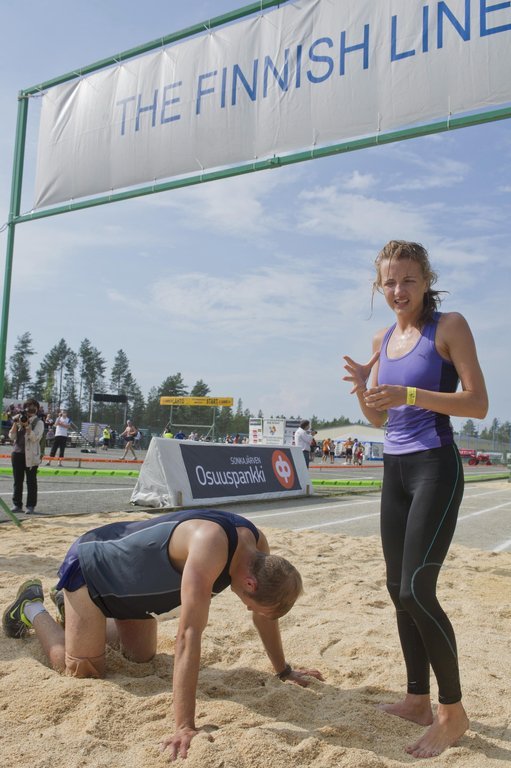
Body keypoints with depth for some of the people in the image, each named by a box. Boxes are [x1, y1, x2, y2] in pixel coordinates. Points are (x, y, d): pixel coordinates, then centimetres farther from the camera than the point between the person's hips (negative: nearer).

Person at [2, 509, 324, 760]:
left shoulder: (257, 544, -16)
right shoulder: (210, 545, -42)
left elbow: (264, 615, 0)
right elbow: (189, 635, -44)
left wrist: (284, 670, 8)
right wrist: (184, 726, -44)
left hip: (126, 575, 8)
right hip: (91, 566, -7)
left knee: (142, 655, 20)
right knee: (83, 669, 0)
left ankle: (74, 609, 39)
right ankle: (31, 607, 23)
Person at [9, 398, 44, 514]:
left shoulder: (38, 423, 0)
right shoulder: (20, 420, 11)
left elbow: (35, 437, -14)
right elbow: (12, 436, 5)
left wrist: (26, 425, -18)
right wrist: (15, 423, -5)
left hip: (31, 455, -4)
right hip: (17, 453, 4)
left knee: (31, 481, 1)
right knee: (17, 481, 9)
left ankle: (31, 506, 6)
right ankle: (17, 504, 17)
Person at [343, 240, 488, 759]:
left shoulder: (449, 326, -6)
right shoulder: (383, 339, 11)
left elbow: (478, 404, -13)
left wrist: (410, 394, -24)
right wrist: (362, 389, -6)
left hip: (435, 468, -7)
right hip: (394, 469, 7)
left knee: (417, 589, -11)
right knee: (398, 589, 10)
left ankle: (453, 711, 9)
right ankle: (418, 700, 25)